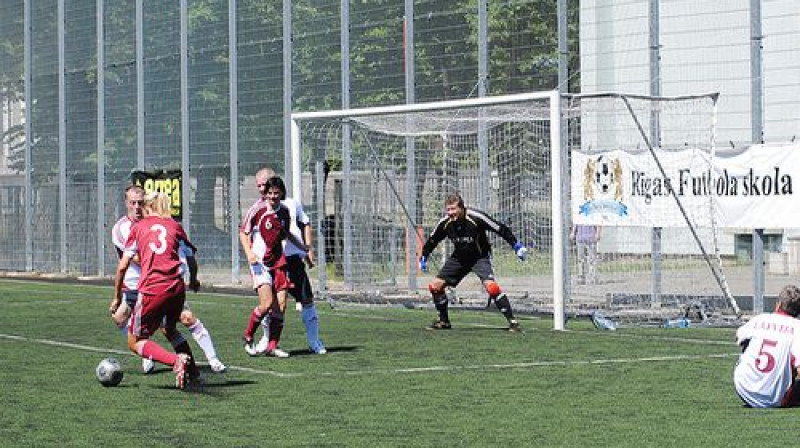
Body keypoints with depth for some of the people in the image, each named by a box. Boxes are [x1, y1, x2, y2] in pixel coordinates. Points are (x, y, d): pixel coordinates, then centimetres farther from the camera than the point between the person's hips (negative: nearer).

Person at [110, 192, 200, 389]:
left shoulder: (138, 227, 11)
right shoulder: (175, 226, 16)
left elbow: (123, 266, 6)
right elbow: (191, 260, 17)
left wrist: (117, 297, 15)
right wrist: (193, 282, 38)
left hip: (152, 290, -4)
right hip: (177, 288, 4)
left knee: (135, 342, 5)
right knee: (169, 328, 32)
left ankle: (176, 360, -18)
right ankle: (192, 371, 25)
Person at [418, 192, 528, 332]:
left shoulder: (476, 217, -27)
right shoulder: (445, 223, -13)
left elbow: (500, 229, -19)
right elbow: (432, 240, 6)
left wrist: (517, 245, -19)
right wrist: (423, 257, 11)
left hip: (480, 257, -5)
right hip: (458, 257, 5)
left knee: (491, 287, -28)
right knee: (435, 286, -2)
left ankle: (512, 321, -20)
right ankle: (444, 321, 18)